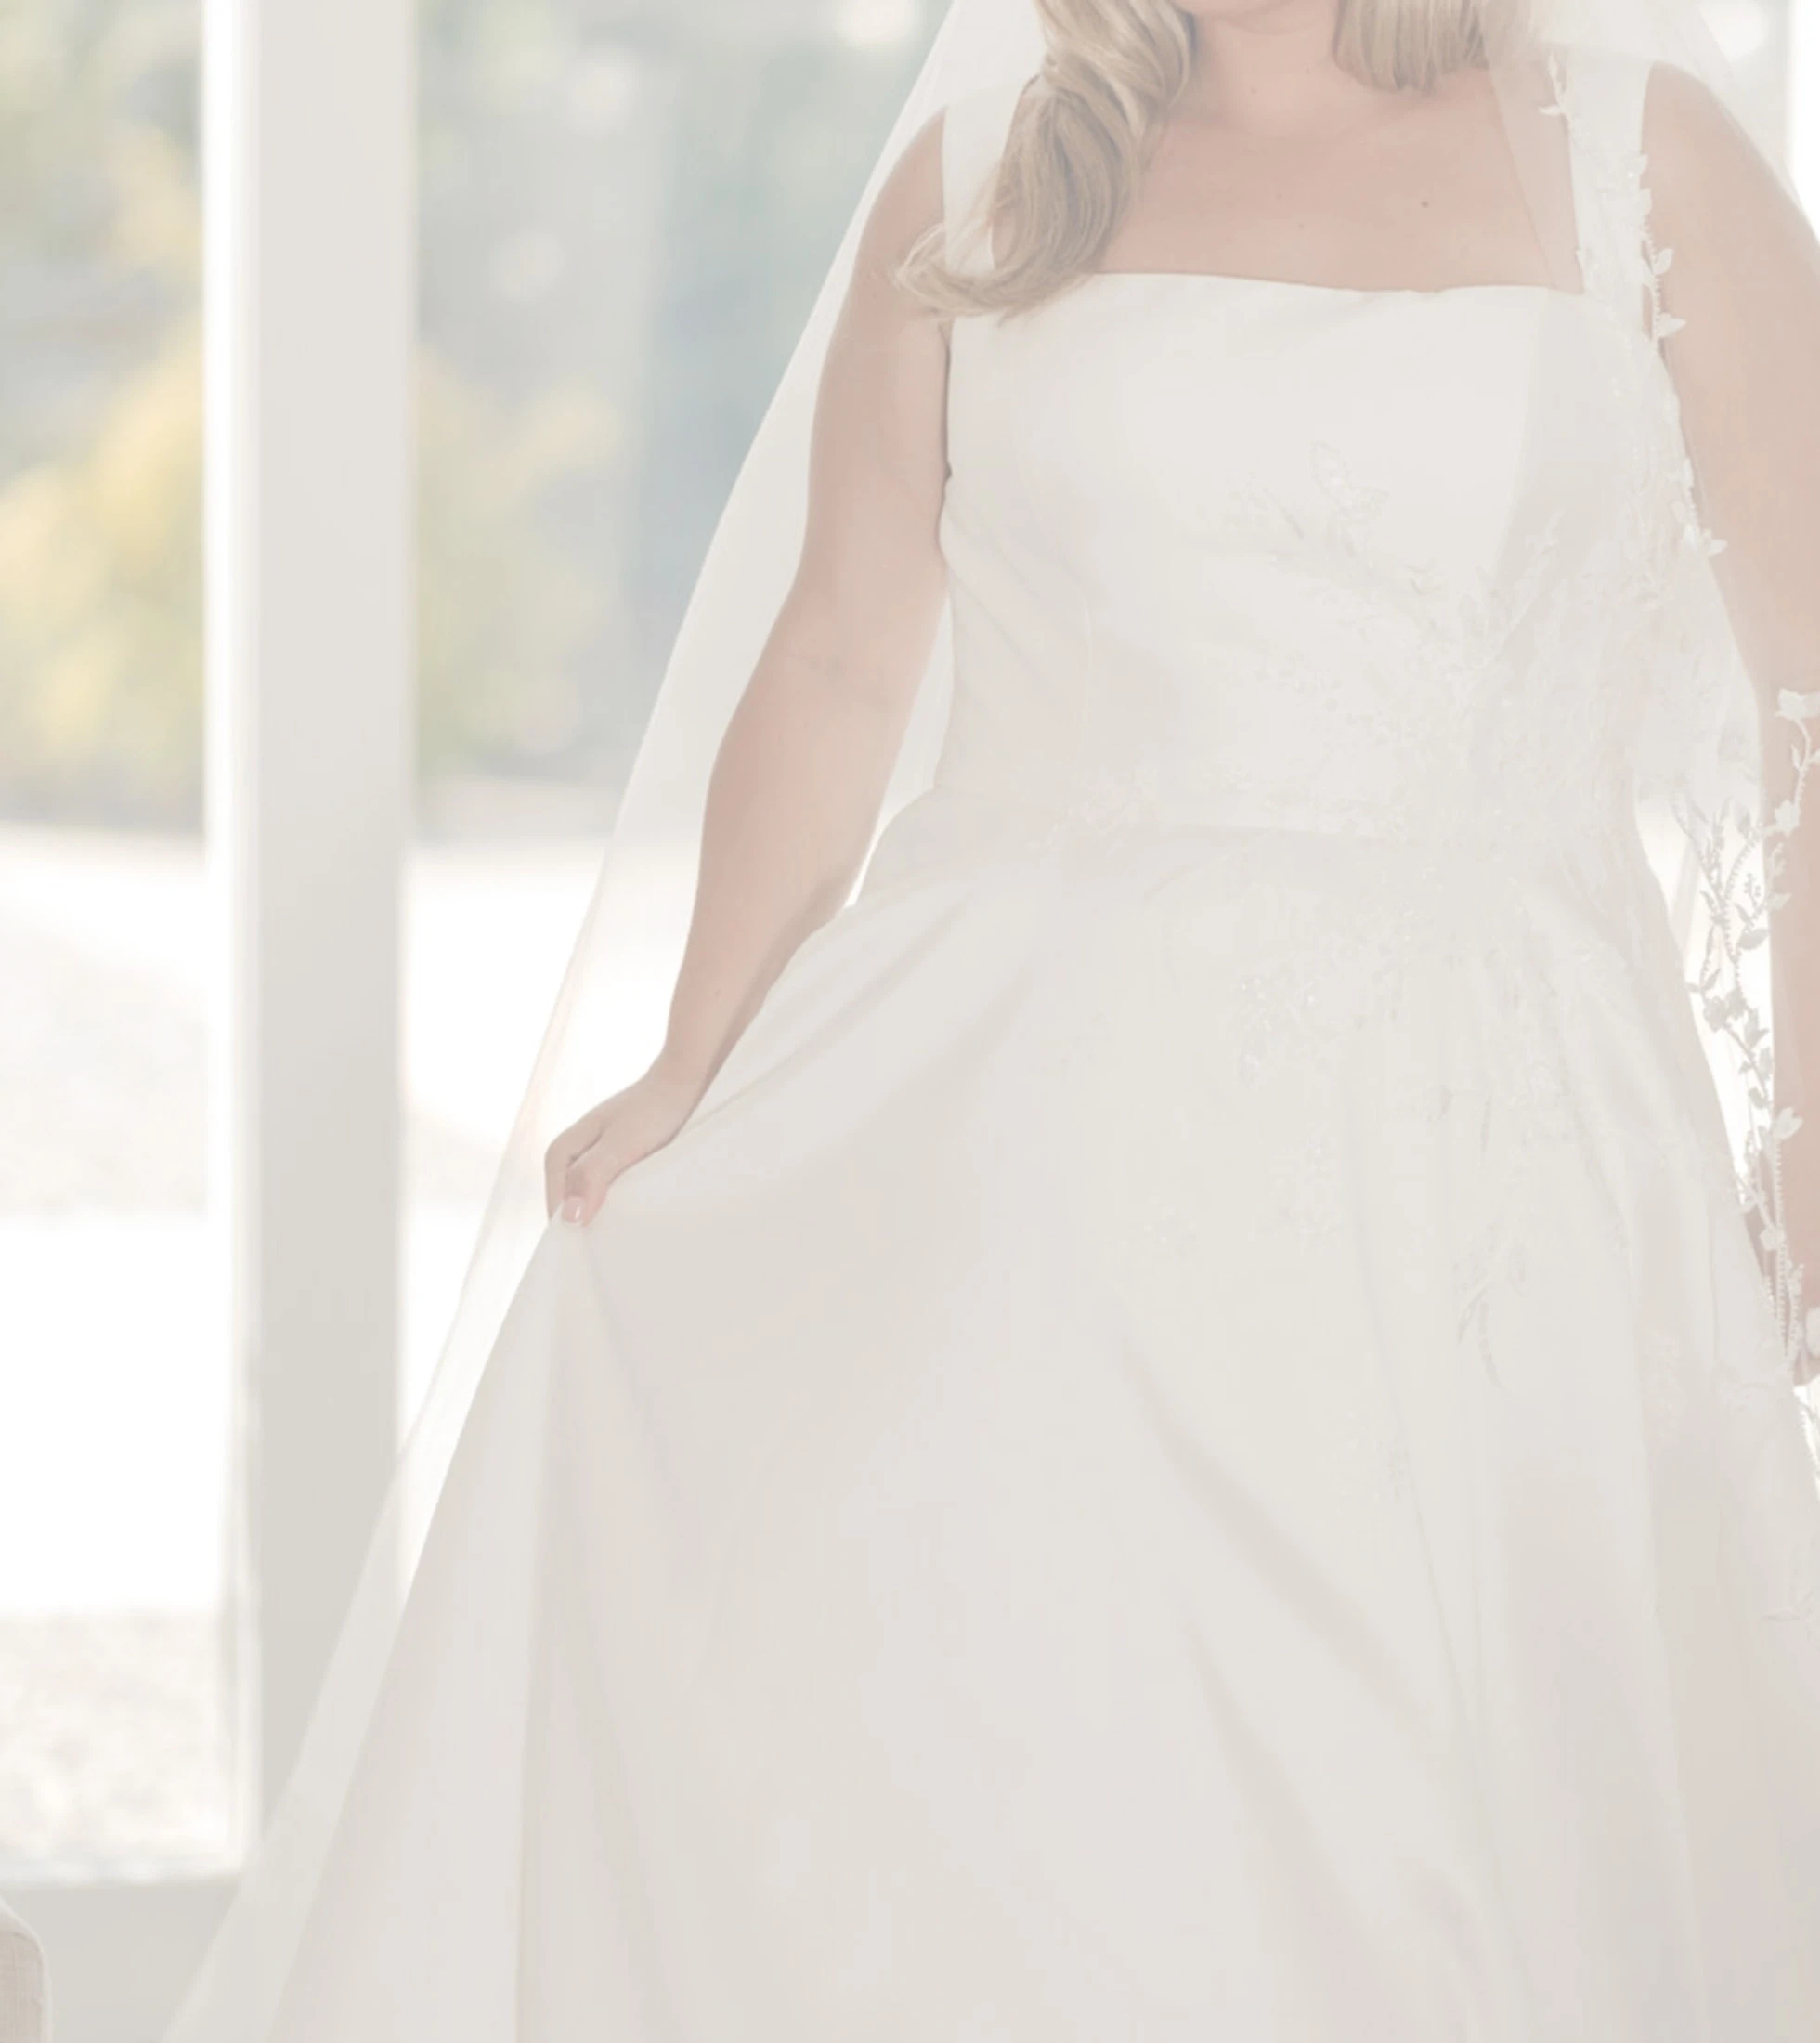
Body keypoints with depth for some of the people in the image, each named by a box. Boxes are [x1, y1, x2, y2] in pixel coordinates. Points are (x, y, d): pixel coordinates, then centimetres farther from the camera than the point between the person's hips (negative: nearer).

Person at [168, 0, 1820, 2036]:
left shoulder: (1635, 164, 6)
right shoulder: (980, 182, 11)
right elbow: (839, 668, 12)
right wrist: (689, 1080, 7)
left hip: (1485, 1143, -1)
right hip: (1018, 1113, 1)